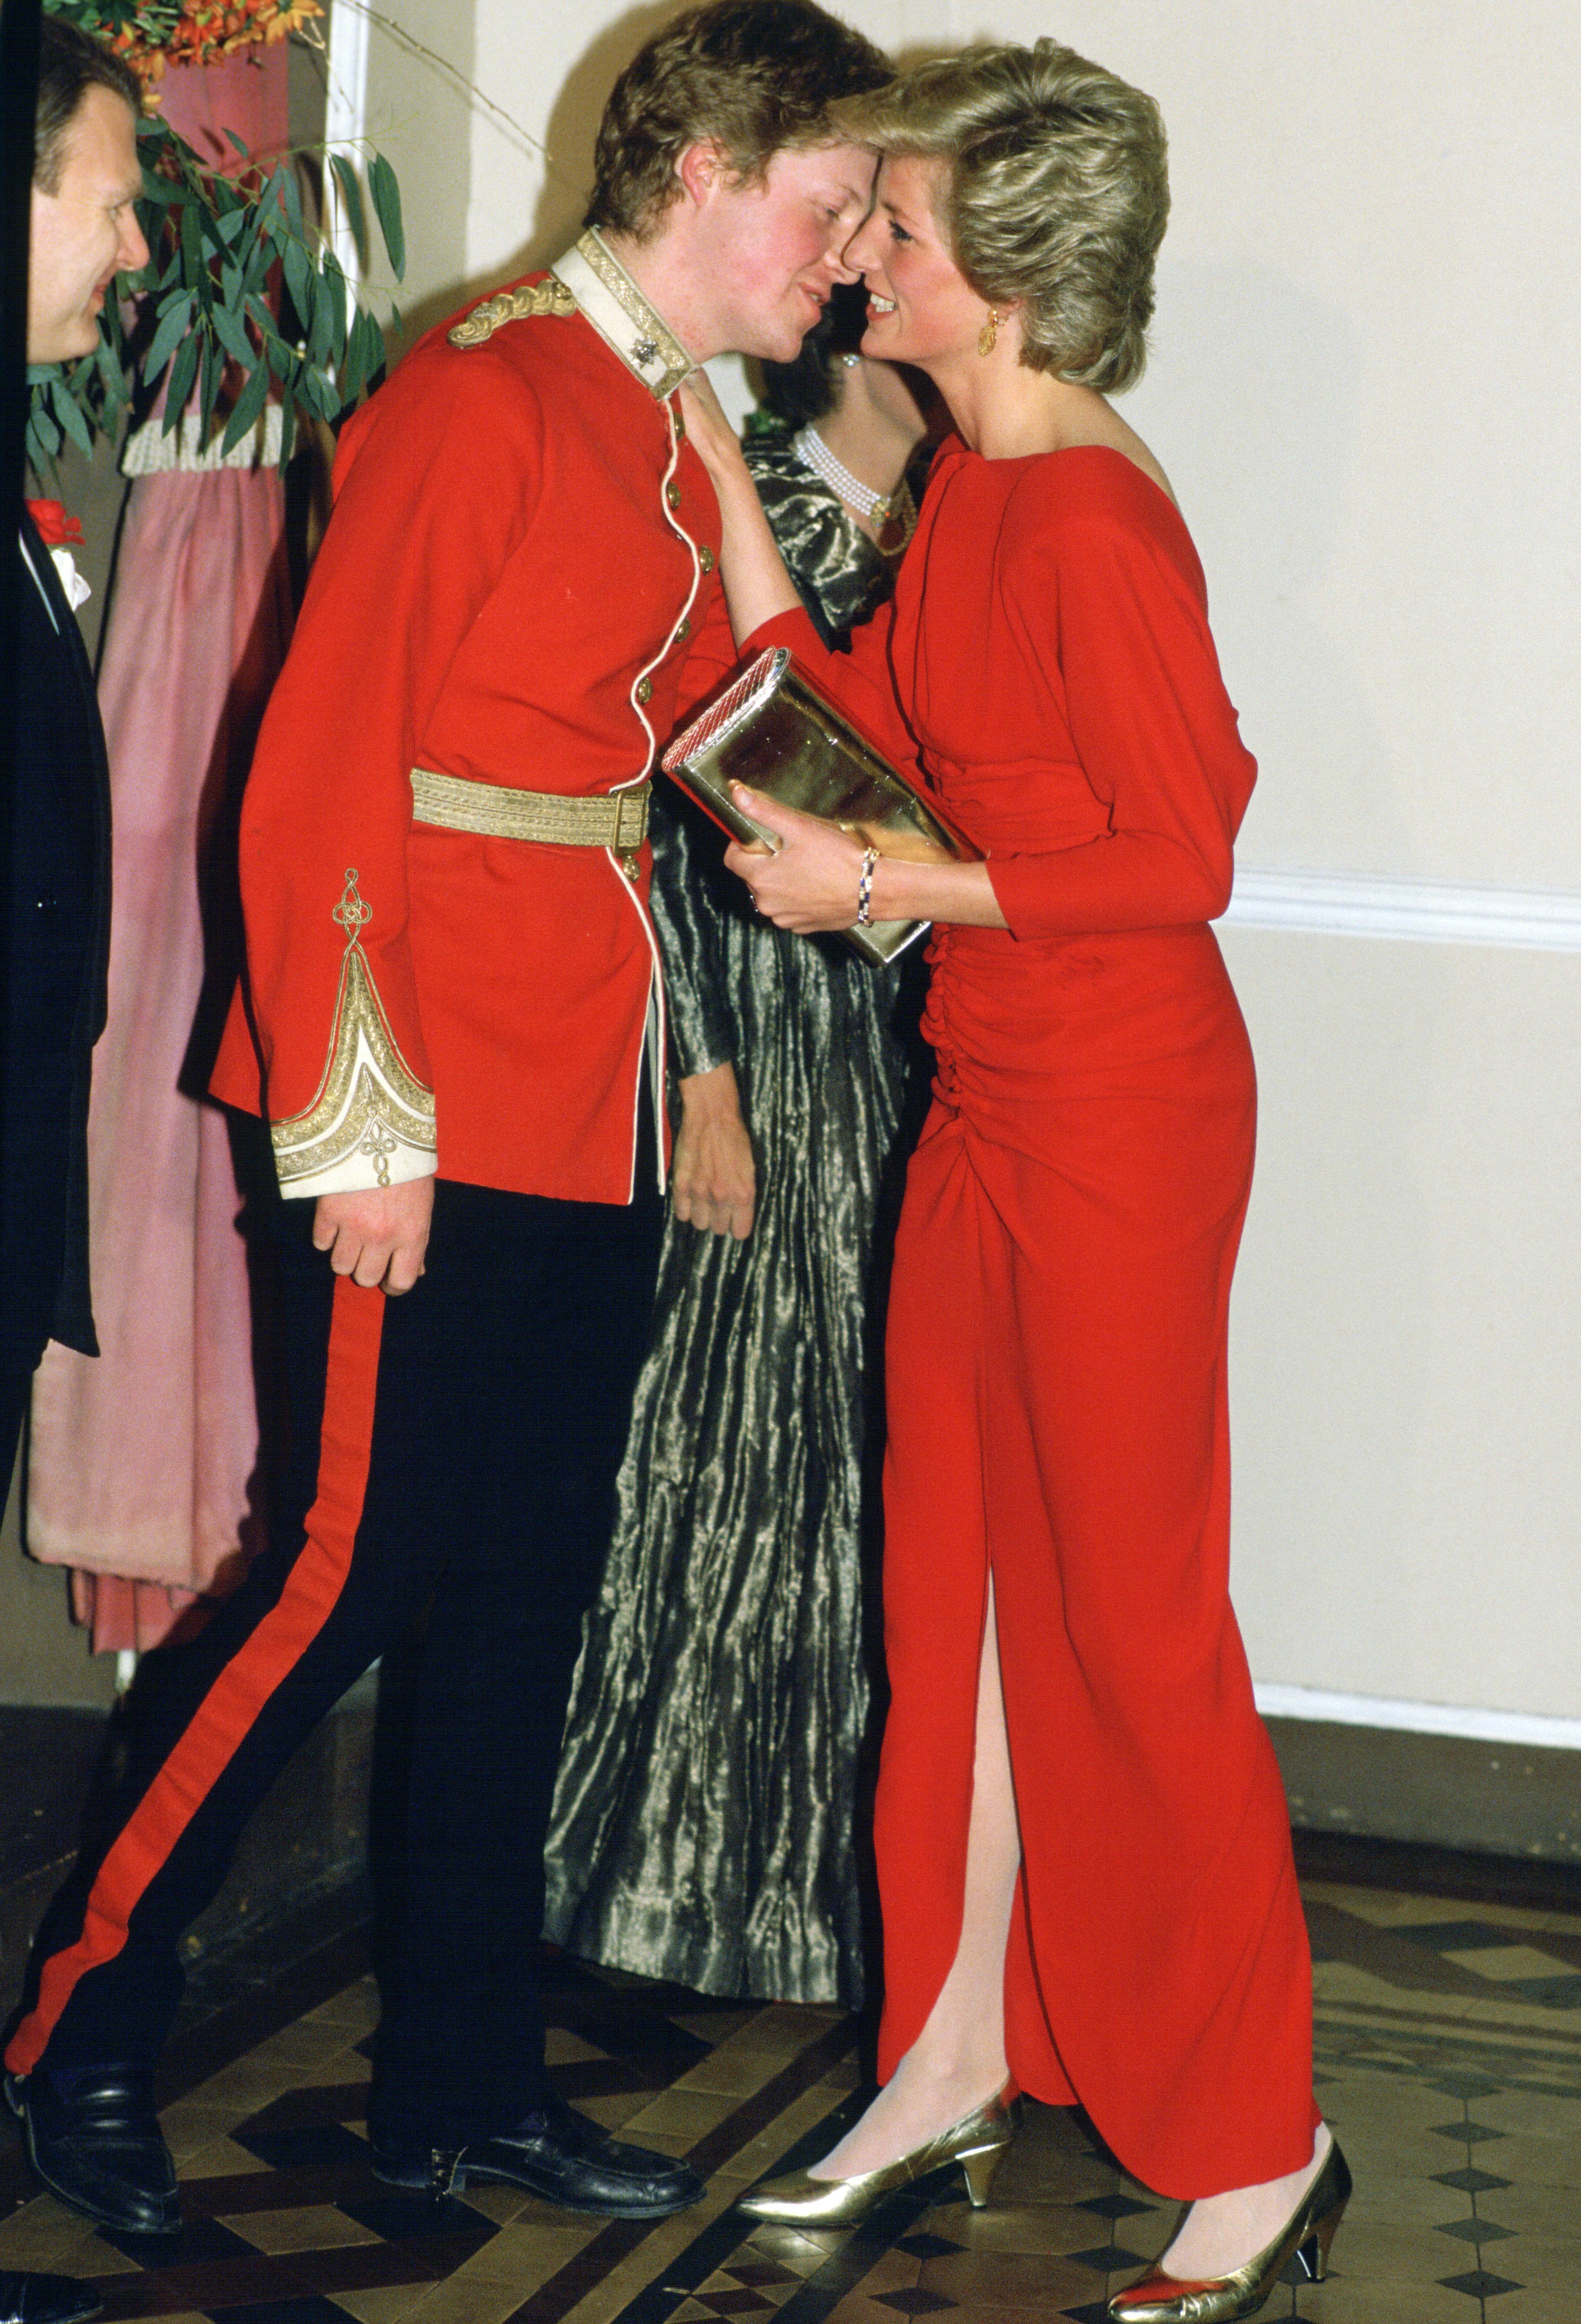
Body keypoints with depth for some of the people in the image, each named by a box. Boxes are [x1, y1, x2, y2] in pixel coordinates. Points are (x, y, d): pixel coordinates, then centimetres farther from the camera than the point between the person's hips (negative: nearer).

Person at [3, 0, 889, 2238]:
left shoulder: (674, 450, 16)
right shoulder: (481, 400, -10)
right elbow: (318, 774, -15)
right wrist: (355, 1117, -16)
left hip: (589, 1117, 9)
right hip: (432, 1118, -8)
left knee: (531, 1590, 11)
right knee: (358, 1563, -5)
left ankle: (462, 2077, 22)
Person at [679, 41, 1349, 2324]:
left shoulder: (1089, 520, -20)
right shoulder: (970, 487, 8)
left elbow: (1184, 855, -19)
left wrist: (886, 887, -18)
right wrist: (722, 479, 9)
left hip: (1118, 1116, -9)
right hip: (990, 1099, 9)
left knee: (1129, 1618, -1)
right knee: (956, 1585, 14)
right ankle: (955, 2069, 28)